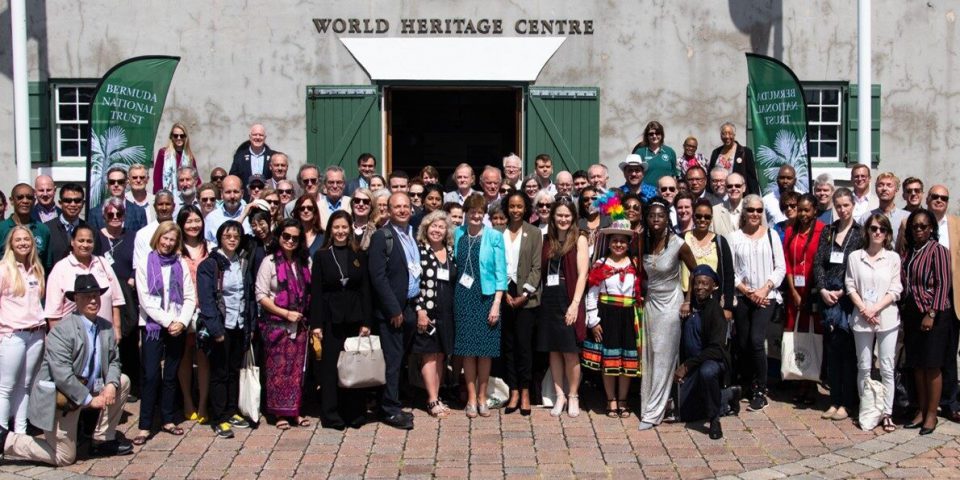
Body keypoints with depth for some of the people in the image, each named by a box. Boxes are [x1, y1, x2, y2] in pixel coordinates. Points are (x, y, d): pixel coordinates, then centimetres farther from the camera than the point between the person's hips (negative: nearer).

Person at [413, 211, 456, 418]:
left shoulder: (451, 252, 10)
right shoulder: (419, 250, -5)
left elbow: (454, 282, 13)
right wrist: (420, 310, -15)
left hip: (447, 311, 5)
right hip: (427, 310, -5)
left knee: (441, 355, 9)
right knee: (430, 354, -1)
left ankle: (436, 396, 16)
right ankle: (432, 401, 1)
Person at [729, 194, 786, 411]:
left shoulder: (771, 235, 5)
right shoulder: (735, 237, 4)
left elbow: (780, 267, 3)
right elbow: (729, 271, 2)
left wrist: (765, 288, -9)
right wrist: (747, 291, -7)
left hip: (766, 297, -2)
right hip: (742, 297, 2)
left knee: (756, 341, -14)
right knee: (743, 344, 5)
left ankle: (760, 391, -4)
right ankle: (746, 387, 19)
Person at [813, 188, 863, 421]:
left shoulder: (860, 233, 0)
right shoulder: (827, 231, 12)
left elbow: (861, 268, -6)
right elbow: (818, 262, 8)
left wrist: (841, 292, -11)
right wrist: (822, 290, -4)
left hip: (848, 298, -4)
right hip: (827, 297, 4)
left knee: (848, 350, -1)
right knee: (831, 349, 6)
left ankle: (847, 402, 6)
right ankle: (835, 400, 13)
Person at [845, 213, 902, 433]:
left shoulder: (893, 257, 2)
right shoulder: (855, 257, 3)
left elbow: (895, 290, -1)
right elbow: (850, 287, 1)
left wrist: (875, 308, -12)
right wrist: (864, 310, -11)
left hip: (887, 318, -1)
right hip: (861, 318, 1)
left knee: (887, 368, 1)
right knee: (864, 367, 8)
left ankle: (887, 413, 5)